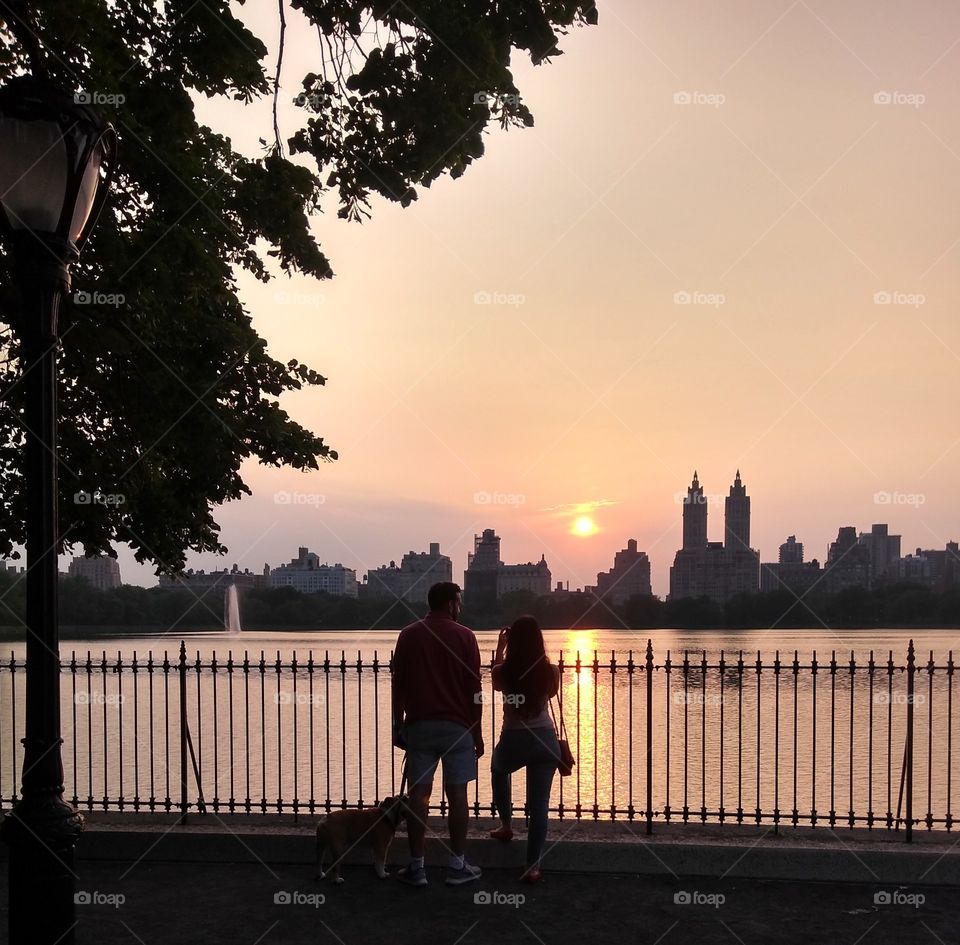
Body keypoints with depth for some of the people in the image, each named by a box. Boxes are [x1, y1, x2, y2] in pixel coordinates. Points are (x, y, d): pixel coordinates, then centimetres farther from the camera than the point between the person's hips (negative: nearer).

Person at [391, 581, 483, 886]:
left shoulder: (408, 636, 5)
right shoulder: (464, 637, -2)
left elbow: (398, 686, 5)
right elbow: (474, 690, -2)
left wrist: (398, 726, 12)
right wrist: (477, 733, 4)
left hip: (419, 724, 2)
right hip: (456, 725, -2)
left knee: (419, 793, 2)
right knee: (457, 794, 2)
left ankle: (416, 867, 4)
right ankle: (457, 866, 6)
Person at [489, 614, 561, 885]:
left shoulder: (503, 672, -9)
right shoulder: (551, 671, -7)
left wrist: (500, 645, 25)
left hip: (513, 740, 0)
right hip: (546, 740, 0)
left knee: (499, 770, 36)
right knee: (539, 805, 4)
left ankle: (506, 825, 40)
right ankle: (533, 866, 0)